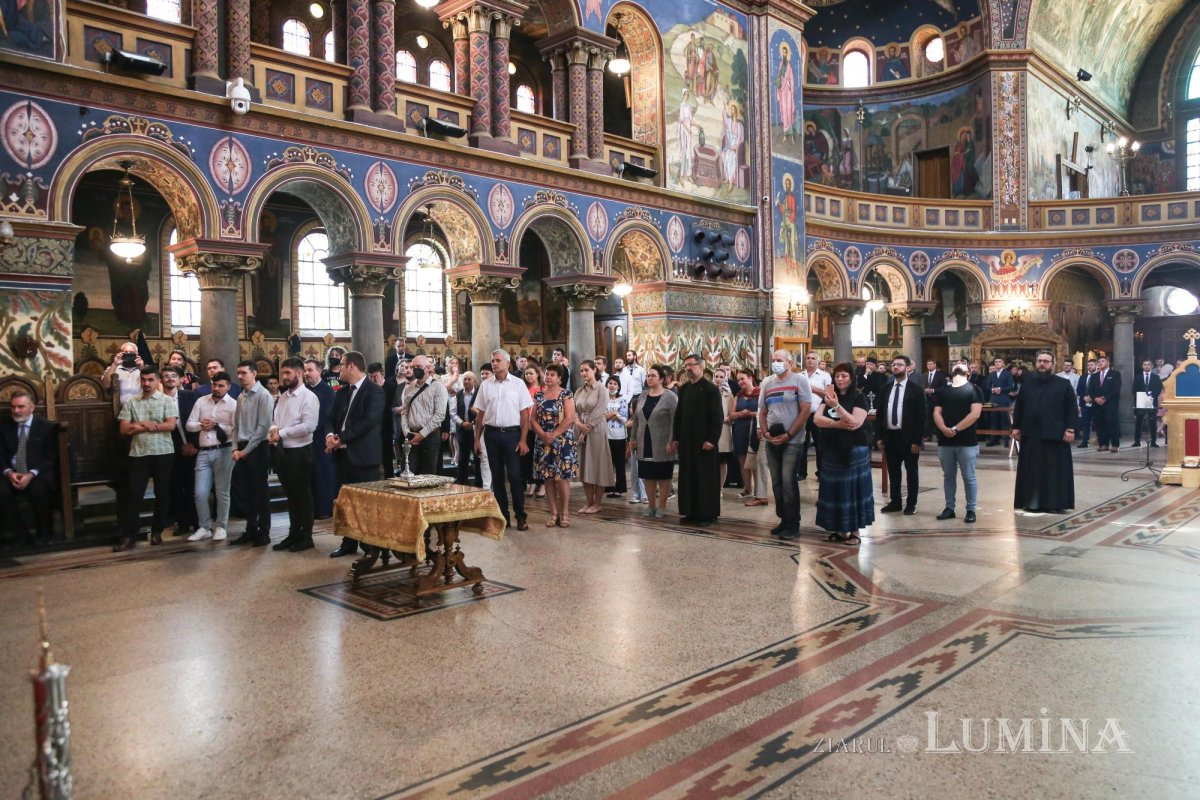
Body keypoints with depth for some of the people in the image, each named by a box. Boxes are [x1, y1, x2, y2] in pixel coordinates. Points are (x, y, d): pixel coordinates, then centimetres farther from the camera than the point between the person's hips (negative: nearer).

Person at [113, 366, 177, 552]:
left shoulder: (167, 400, 2)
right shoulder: (131, 402, 8)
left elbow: (171, 425, -10)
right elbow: (124, 429, 1)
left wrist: (140, 425, -6)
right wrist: (151, 426, -8)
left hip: (163, 453, -1)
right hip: (138, 454, 1)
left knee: (162, 494, 7)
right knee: (133, 495, -1)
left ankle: (157, 532, 20)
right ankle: (128, 536, 3)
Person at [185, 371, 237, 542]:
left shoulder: (233, 404, -2)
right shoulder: (201, 401, 10)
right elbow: (189, 424, 8)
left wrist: (216, 425, -13)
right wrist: (201, 425, -11)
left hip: (223, 452, -4)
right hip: (203, 452, 4)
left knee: (222, 492, 6)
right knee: (200, 493, 3)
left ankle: (221, 527, 17)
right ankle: (204, 527, 16)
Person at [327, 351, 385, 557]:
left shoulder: (374, 391, -9)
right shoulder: (342, 392, 15)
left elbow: (369, 421, -19)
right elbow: (333, 418, 12)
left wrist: (341, 437, -18)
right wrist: (330, 435, -10)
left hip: (363, 454, -7)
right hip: (342, 453, 7)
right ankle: (349, 542, 23)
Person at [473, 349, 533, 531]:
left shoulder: (518, 384, -1)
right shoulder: (485, 385, 7)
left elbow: (525, 414, -3)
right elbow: (480, 414, 10)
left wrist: (523, 440, -9)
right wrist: (477, 439, 5)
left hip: (512, 433, -3)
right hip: (491, 434, 3)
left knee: (514, 475, -4)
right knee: (497, 476, 8)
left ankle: (520, 516, 5)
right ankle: (503, 515, 17)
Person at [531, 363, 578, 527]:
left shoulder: (566, 395, -2)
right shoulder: (538, 395, 9)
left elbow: (569, 419, -11)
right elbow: (532, 419, 4)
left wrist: (554, 435, -16)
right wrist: (543, 435, -11)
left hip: (563, 443, -4)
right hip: (542, 443, 4)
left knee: (562, 478, -5)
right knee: (547, 478, 4)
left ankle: (565, 513, 5)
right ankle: (554, 513, 13)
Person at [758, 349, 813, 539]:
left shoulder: (799, 380, -5)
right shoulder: (767, 383, 10)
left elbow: (805, 410, -9)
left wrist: (788, 435, -13)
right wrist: (764, 431, -4)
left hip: (791, 440, -5)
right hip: (771, 441, 5)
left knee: (788, 481, -9)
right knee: (776, 482, 9)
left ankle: (793, 525, 0)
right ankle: (784, 520, 19)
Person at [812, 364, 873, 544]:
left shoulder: (859, 398, -6)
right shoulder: (828, 397, 7)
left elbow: (855, 423, -19)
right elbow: (818, 419, -5)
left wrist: (836, 406, -27)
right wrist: (837, 424, -20)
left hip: (853, 451, -4)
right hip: (831, 451, 4)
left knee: (852, 488, 0)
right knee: (835, 489, 7)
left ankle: (855, 531, 8)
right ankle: (839, 529, 16)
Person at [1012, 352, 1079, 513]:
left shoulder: (1063, 384, 2)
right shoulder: (1028, 384, 11)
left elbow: (1072, 408, -2)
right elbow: (1018, 407, 12)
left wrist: (1070, 429, -10)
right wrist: (1016, 427, 5)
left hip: (1055, 435, -3)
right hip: (1030, 434, 3)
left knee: (1055, 470, 0)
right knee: (1031, 470, 6)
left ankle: (1055, 503, 6)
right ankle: (1031, 502, 12)